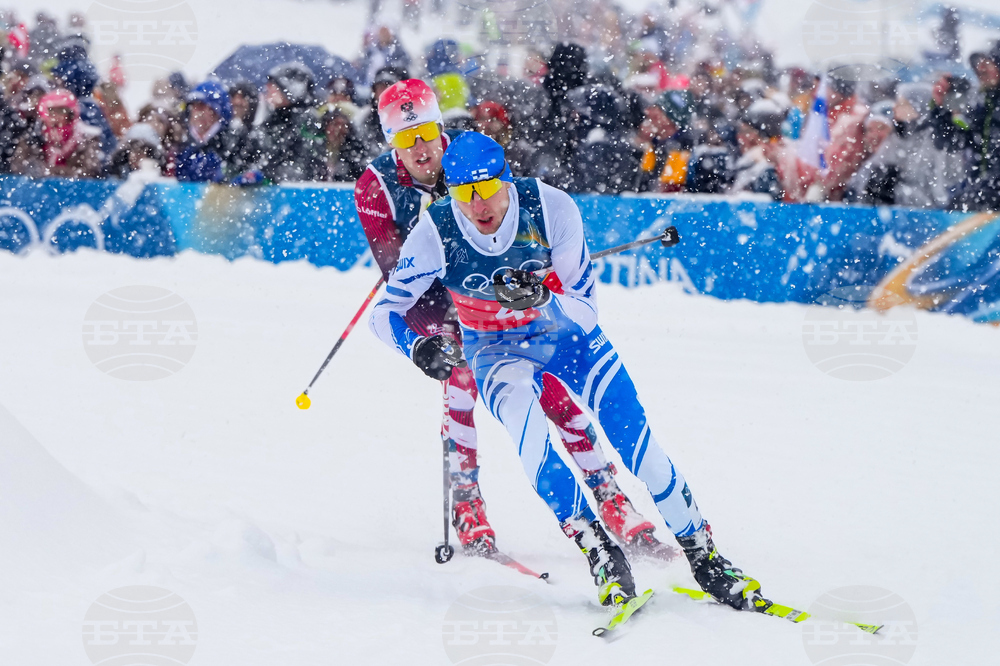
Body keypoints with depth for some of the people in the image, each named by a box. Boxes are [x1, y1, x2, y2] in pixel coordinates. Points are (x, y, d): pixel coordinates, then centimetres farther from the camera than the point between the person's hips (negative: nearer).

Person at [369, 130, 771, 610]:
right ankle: (598, 552, -29)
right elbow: (386, 313, -17)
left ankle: (706, 560, 6)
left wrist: (540, 293, -41)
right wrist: (419, 347, -38)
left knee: (637, 444, -10)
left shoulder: (551, 207, -25)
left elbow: (583, 303, -20)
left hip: (565, 331, 1)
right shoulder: (435, 233, -23)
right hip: (498, 350, -1)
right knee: (524, 424, -34)